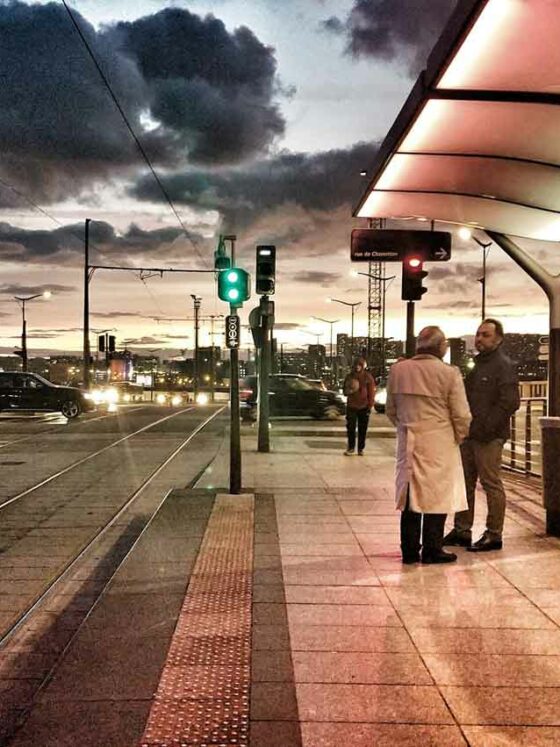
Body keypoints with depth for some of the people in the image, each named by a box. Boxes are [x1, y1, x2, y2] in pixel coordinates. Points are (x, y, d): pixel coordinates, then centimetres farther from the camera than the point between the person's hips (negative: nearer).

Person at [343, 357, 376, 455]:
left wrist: (370, 405, -7)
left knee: (362, 429, 4)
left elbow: (371, 392, -1)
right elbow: (345, 390, 14)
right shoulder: (350, 376, 6)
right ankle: (351, 447, 11)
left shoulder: (368, 377, -1)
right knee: (350, 428, -2)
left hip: (364, 406, -2)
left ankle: (361, 448, 14)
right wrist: (348, 391, -10)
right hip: (351, 406, 2)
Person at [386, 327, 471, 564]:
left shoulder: (398, 370, 1)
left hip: (408, 443, 4)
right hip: (439, 444, -4)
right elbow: (461, 415, -9)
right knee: (436, 496, 7)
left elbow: (390, 410, 10)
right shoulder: (449, 373, -12)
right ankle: (432, 551, 14)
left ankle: (409, 551, 18)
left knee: (410, 496, 12)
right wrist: (458, 437, 9)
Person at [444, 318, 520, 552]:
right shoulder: (478, 364, 18)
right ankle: (462, 530, 21)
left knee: (491, 484, -1)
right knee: (464, 483, 12)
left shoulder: (504, 366, -9)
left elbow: (510, 402, -17)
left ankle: (494, 535, 8)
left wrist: (486, 428, -18)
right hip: (469, 435, 9)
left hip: (489, 437, -8)